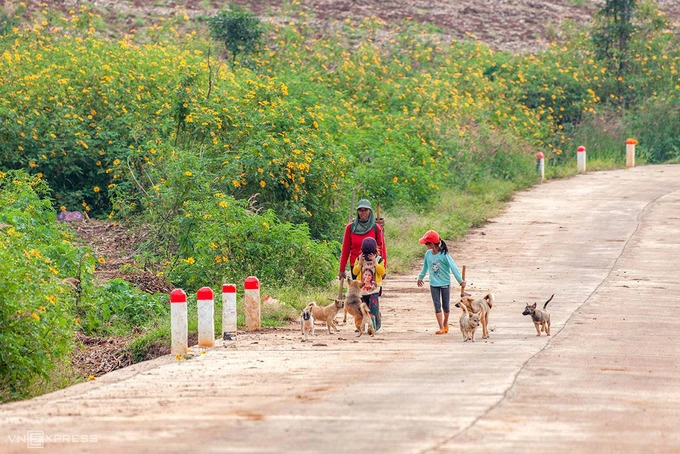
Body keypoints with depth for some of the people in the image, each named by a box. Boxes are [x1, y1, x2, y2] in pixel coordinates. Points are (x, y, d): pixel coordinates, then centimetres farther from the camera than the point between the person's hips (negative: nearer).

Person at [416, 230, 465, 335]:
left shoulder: (444, 255, -18)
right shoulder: (428, 254, -3)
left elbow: (453, 267, -18)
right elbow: (425, 266, 15)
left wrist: (461, 281, -20)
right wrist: (420, 277, 28)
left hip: (445, 283, -3)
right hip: (434, 284, 3)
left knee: (446, 306, 7)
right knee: (437, 306, -2)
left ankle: (445, 323, 31)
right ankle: (441, 328, 0)